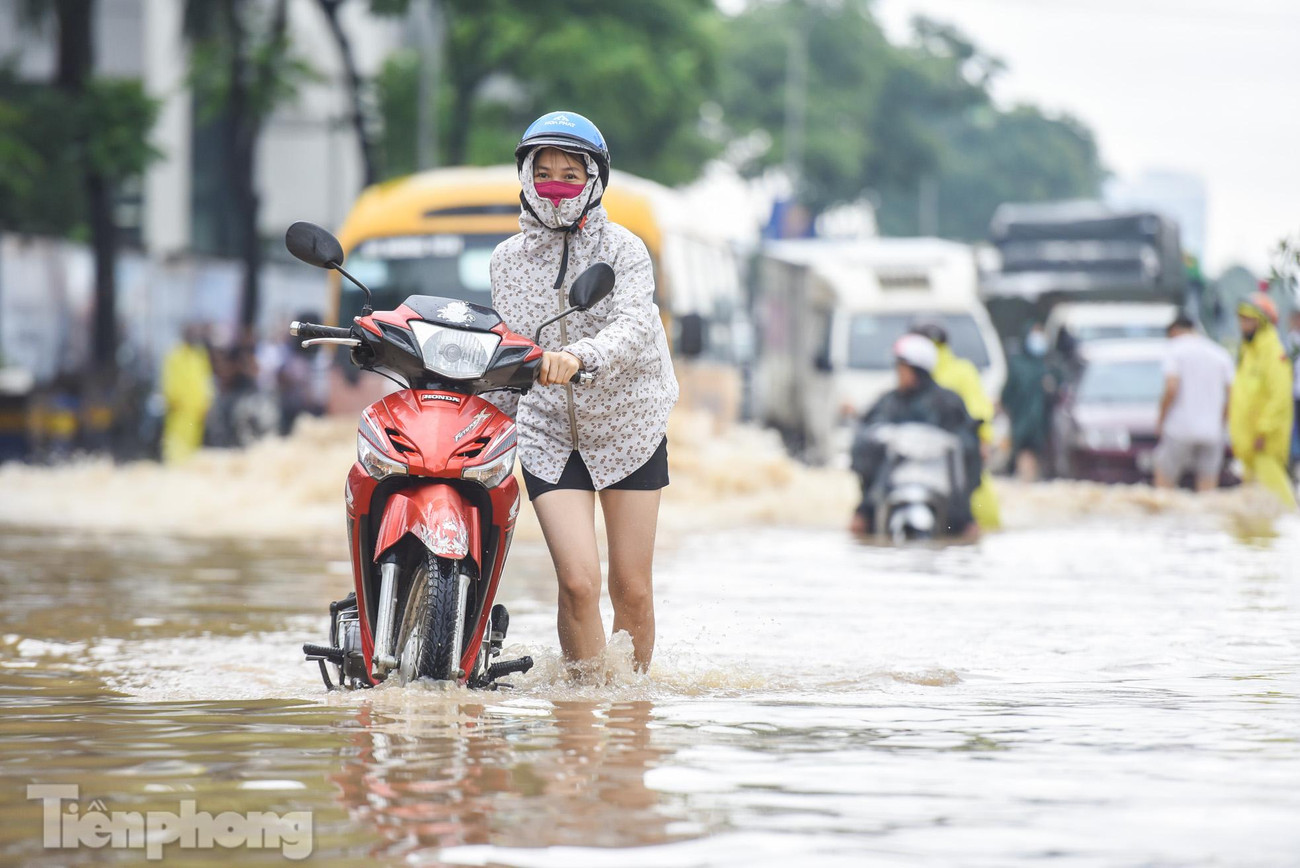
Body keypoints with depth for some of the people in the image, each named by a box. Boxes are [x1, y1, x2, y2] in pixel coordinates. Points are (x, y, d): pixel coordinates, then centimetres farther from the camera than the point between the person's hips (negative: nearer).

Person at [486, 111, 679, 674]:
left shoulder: (622, 249, -7)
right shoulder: (508, 259, 5)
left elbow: (635, 328, -24)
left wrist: (579, 356, -43)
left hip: (628, 428, -1)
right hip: (549, 434, 1)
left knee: (632, 589, 1)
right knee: (578, 581, -15)